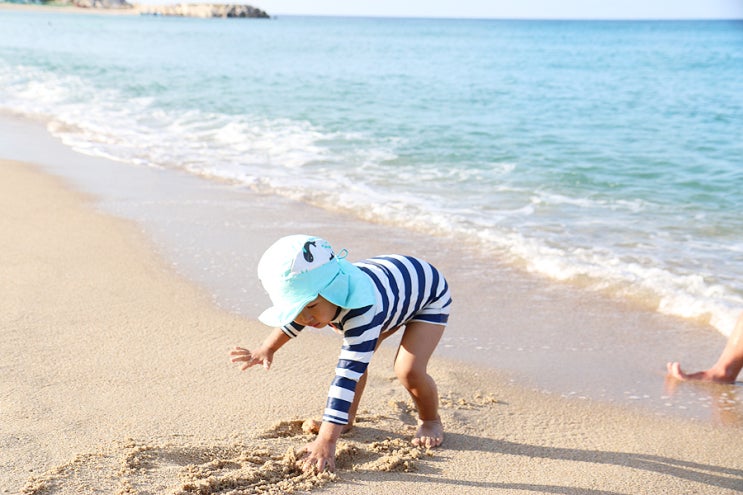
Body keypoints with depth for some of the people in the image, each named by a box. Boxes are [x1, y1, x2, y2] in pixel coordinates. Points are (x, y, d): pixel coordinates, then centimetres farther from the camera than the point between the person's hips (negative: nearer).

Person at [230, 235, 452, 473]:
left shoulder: (360, 312, -48)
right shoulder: (311, 294, -23)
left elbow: (348, 376, -51)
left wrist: (326, 440, -55)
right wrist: (267, 349, 13)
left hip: (429, 291, -7)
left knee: (409, 370, -21)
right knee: (356, 357, -2)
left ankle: (431, 420, 8)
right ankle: (347, 417, 20)